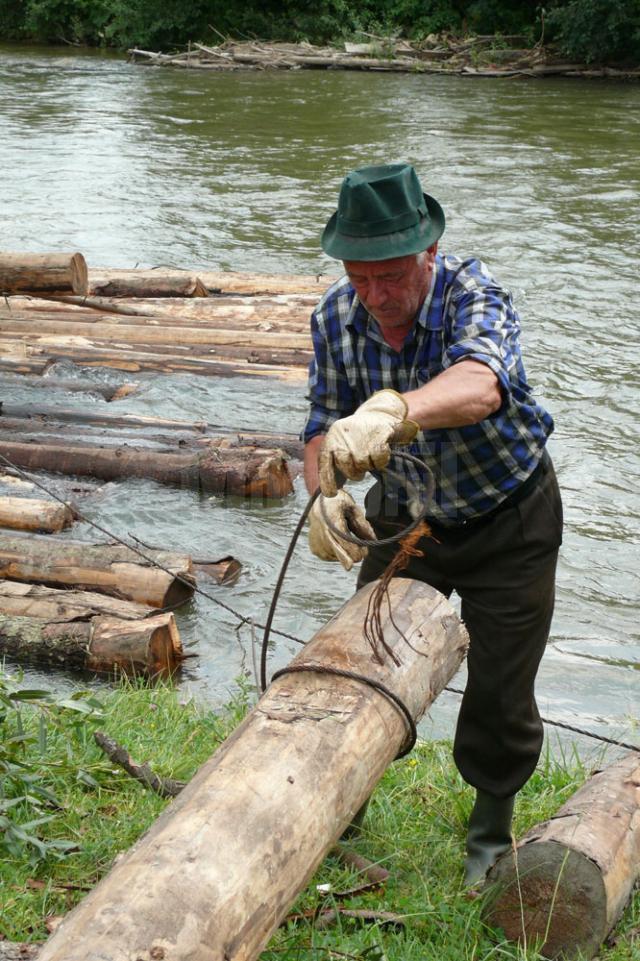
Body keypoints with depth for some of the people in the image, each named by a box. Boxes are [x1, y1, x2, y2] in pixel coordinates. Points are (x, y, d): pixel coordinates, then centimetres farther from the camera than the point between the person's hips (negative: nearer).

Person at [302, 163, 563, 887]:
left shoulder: (474, 296, -31)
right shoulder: (335, 316, -15)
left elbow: (478, 385, -53)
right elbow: (323, 424, -12)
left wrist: (390, 412, -73)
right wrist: (325, 495, -35)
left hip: (506, 516, -4)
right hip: (403, 515, 4)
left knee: (500, 690, 0)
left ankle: (491, 826, 27)